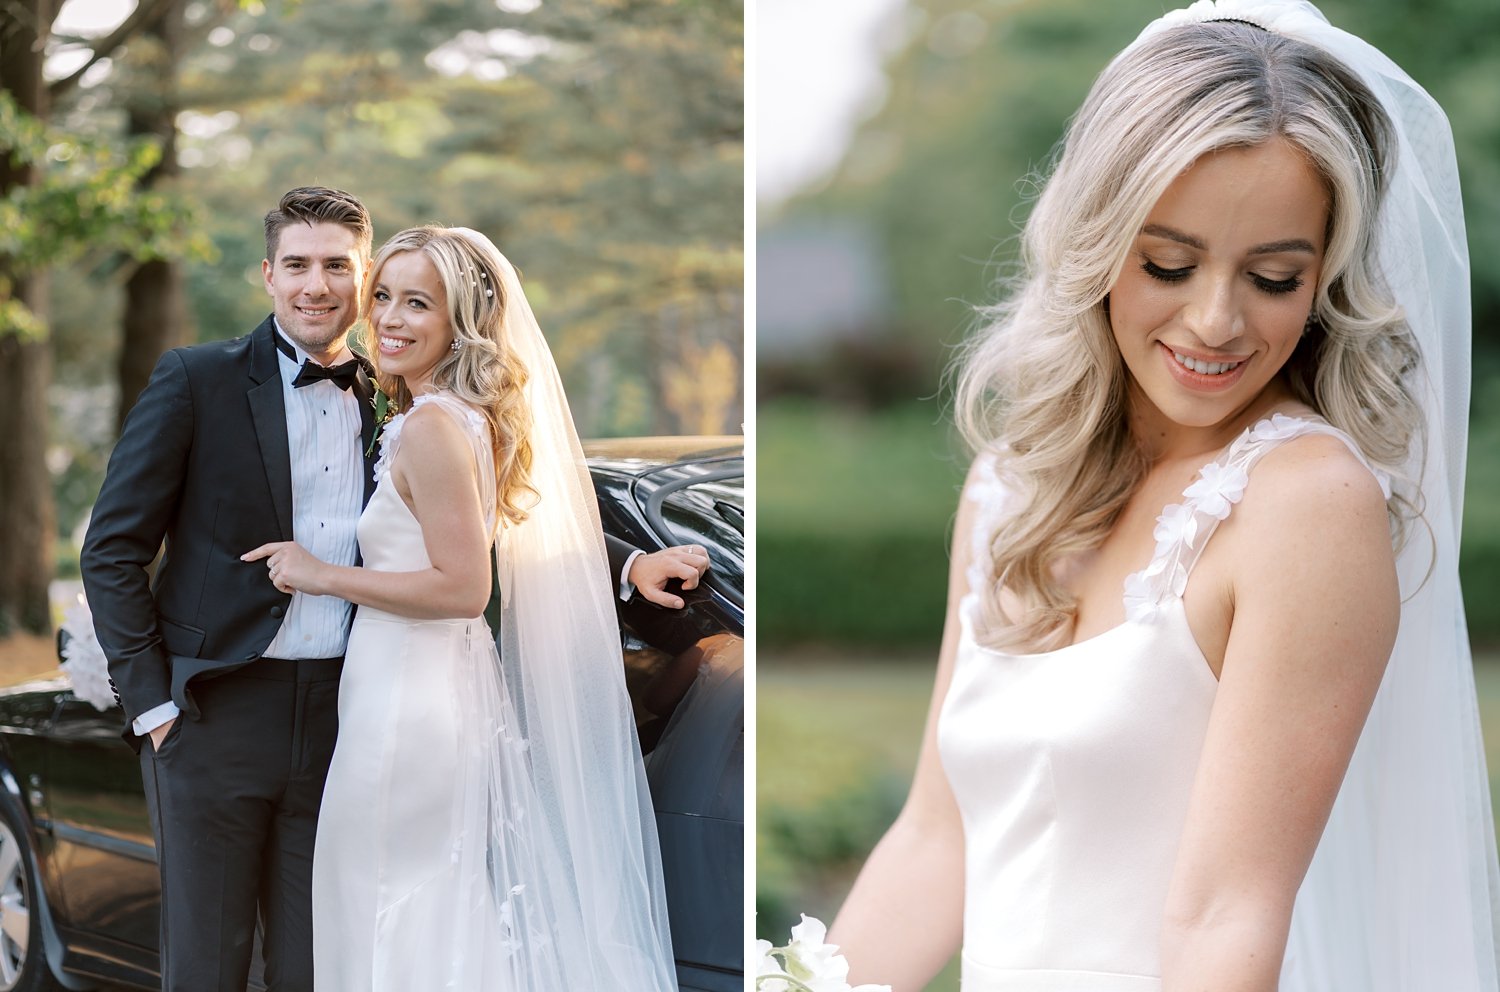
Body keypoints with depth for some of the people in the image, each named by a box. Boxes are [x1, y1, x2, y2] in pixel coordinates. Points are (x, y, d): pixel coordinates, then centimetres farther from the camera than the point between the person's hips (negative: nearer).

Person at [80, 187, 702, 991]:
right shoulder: (199, 381, -2)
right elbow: (113, 550, -2)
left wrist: (629, 566, 7)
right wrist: (152, 704, -7)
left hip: (336, 721, 3)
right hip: (214, 714, -3)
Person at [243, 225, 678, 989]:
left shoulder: (430, 427, -17)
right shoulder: (469, 417, 11)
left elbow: (462, 586, -22)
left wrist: (322, 576, -15)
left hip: (409, 700, -10)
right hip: (450, 685, 10)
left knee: (396, 925, 0)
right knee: (449, 916, 15)